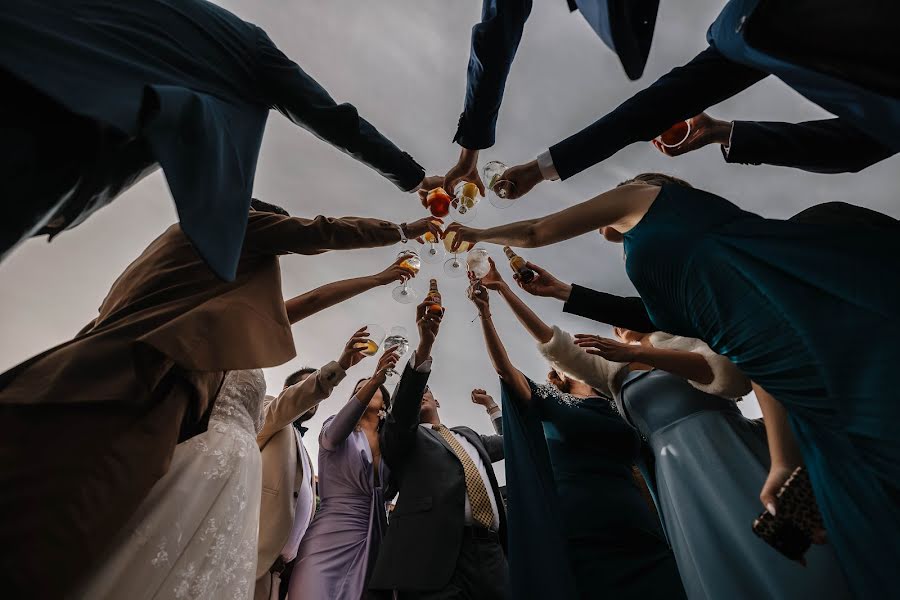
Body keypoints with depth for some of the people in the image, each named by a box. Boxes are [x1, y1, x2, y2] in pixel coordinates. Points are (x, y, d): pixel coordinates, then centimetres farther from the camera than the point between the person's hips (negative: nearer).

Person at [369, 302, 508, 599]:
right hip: (436, 556, -5)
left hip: (490, 553, 5)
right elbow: (401, 409, -12)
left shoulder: (468, 436, 26)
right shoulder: (402, 438, 10)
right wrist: (425, 344, -22)